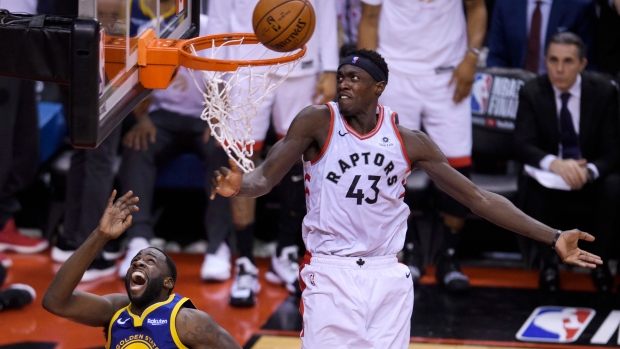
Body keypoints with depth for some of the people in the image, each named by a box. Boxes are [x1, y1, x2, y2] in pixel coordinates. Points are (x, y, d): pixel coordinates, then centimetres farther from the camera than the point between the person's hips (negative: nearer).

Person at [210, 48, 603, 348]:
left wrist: (553, 238, -1)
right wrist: (239, 185, -36)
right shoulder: (317, 122, -6)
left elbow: (478, 197, 4)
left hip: (388, 277, 3)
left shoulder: (409, 140, 1)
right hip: (331, 274, -3)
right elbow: (266, 177, -10)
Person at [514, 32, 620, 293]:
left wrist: (589, 171, -34)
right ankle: (548, 262, -10)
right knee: (531, 188, -34)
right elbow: (523, 146, -18)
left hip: (592, 177, 0)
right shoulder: (531, 93, -6)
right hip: (549, 180, 0)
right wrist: (555, 164, -40)